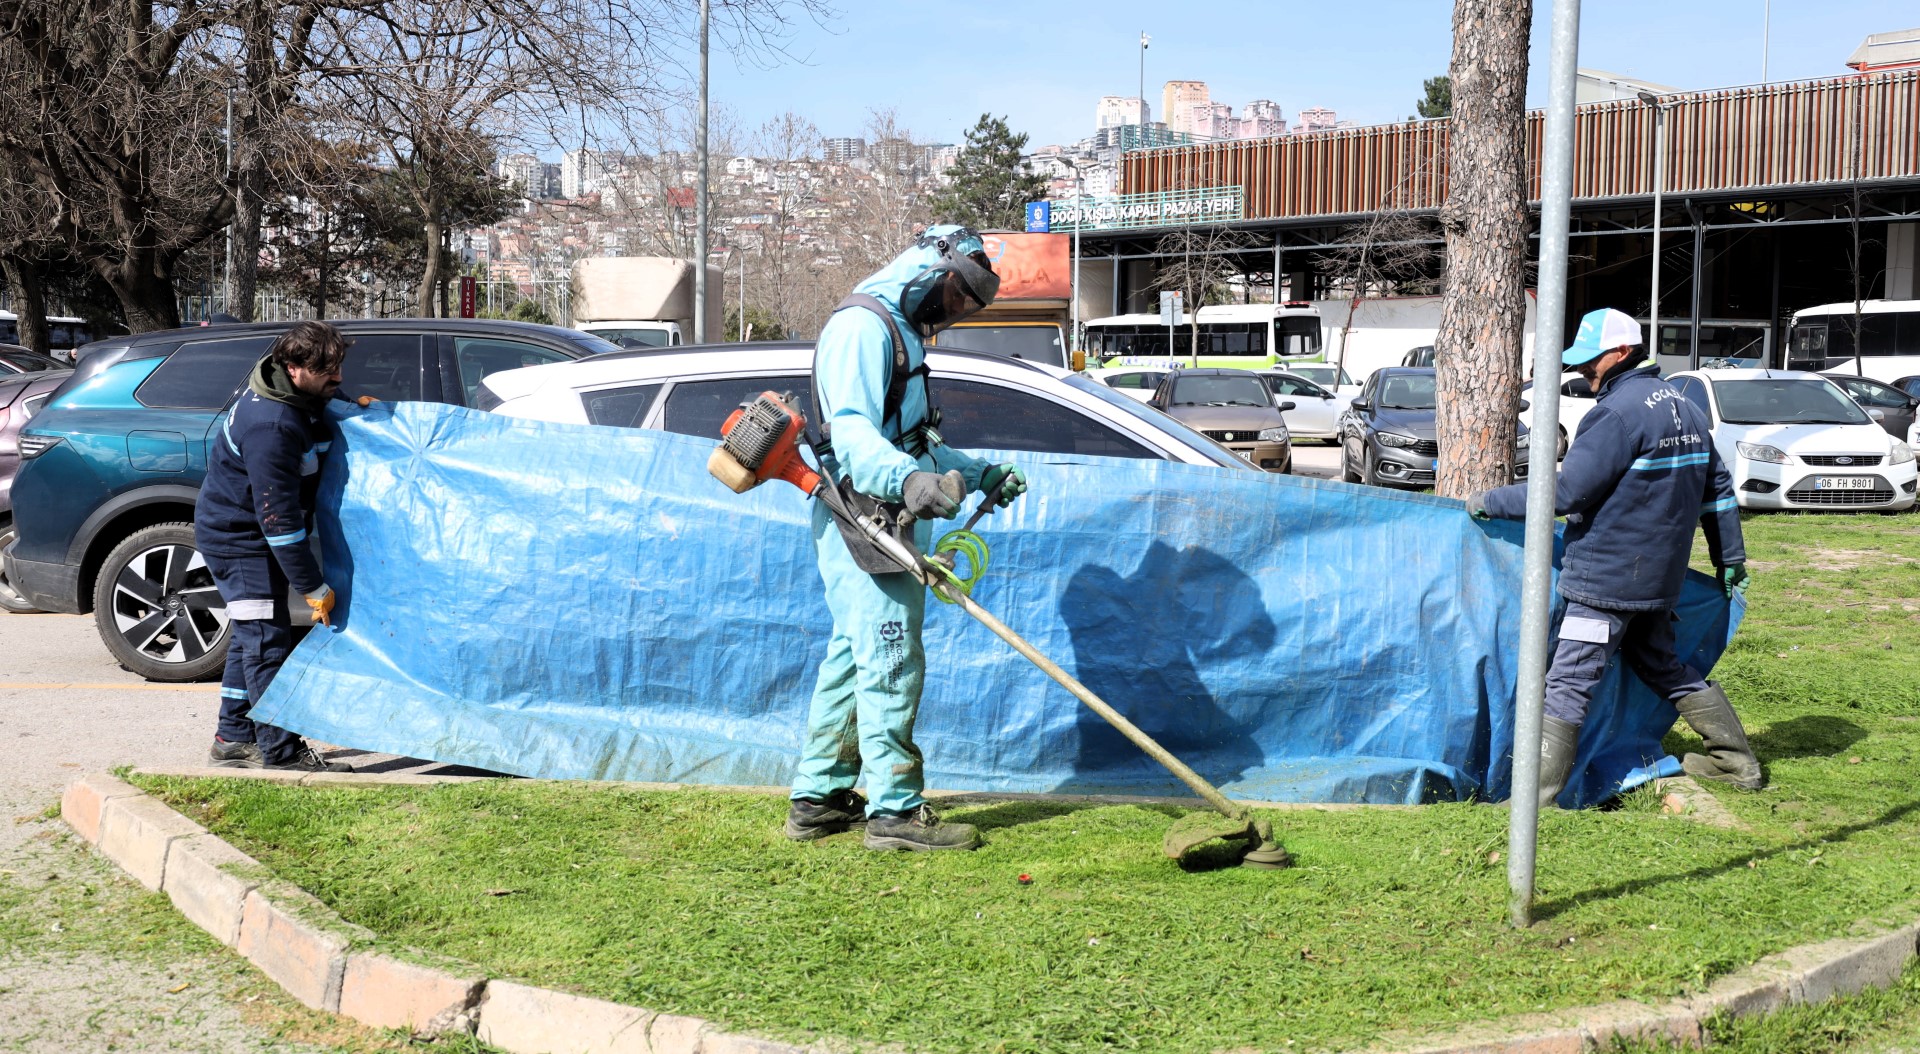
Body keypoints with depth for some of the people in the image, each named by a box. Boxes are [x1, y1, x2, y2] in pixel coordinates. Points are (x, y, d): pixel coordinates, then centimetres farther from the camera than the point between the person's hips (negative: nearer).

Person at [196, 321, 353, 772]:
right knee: (267, 638, -10)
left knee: (252, 636, 17)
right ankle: (281, 754, -7)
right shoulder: (270, 426, -31)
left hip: (241, 531, 11)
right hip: (236, 536, -10)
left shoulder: (298, 397, -1)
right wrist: (314, 587, -27)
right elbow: (278, 517, -30)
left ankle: (233, 739, 28)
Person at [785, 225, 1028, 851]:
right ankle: (895, 810, -4)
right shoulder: (863, 325, -12)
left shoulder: (899, 330, 23)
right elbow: (851, 431, -27)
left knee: (853, 659, 13)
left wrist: (979, 475, 23)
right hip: (863, 527, -11)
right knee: (892, 664, -8)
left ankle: (818, 800, 20)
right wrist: (910, 480, -42)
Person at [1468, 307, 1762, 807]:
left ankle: (1535, 797, -12)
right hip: (1660, 576, 10)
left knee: (1568, 683, -10)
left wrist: (1490, 502, -10)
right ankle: (1737, 761, 29)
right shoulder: (1683, 406, 14)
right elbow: (1718, 487, 20)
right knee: (1661, 665, 24)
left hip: (1608, 578, -9)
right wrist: (1731, 557, 26)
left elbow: (1565, 492, -20)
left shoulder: (1619, 412, -16)